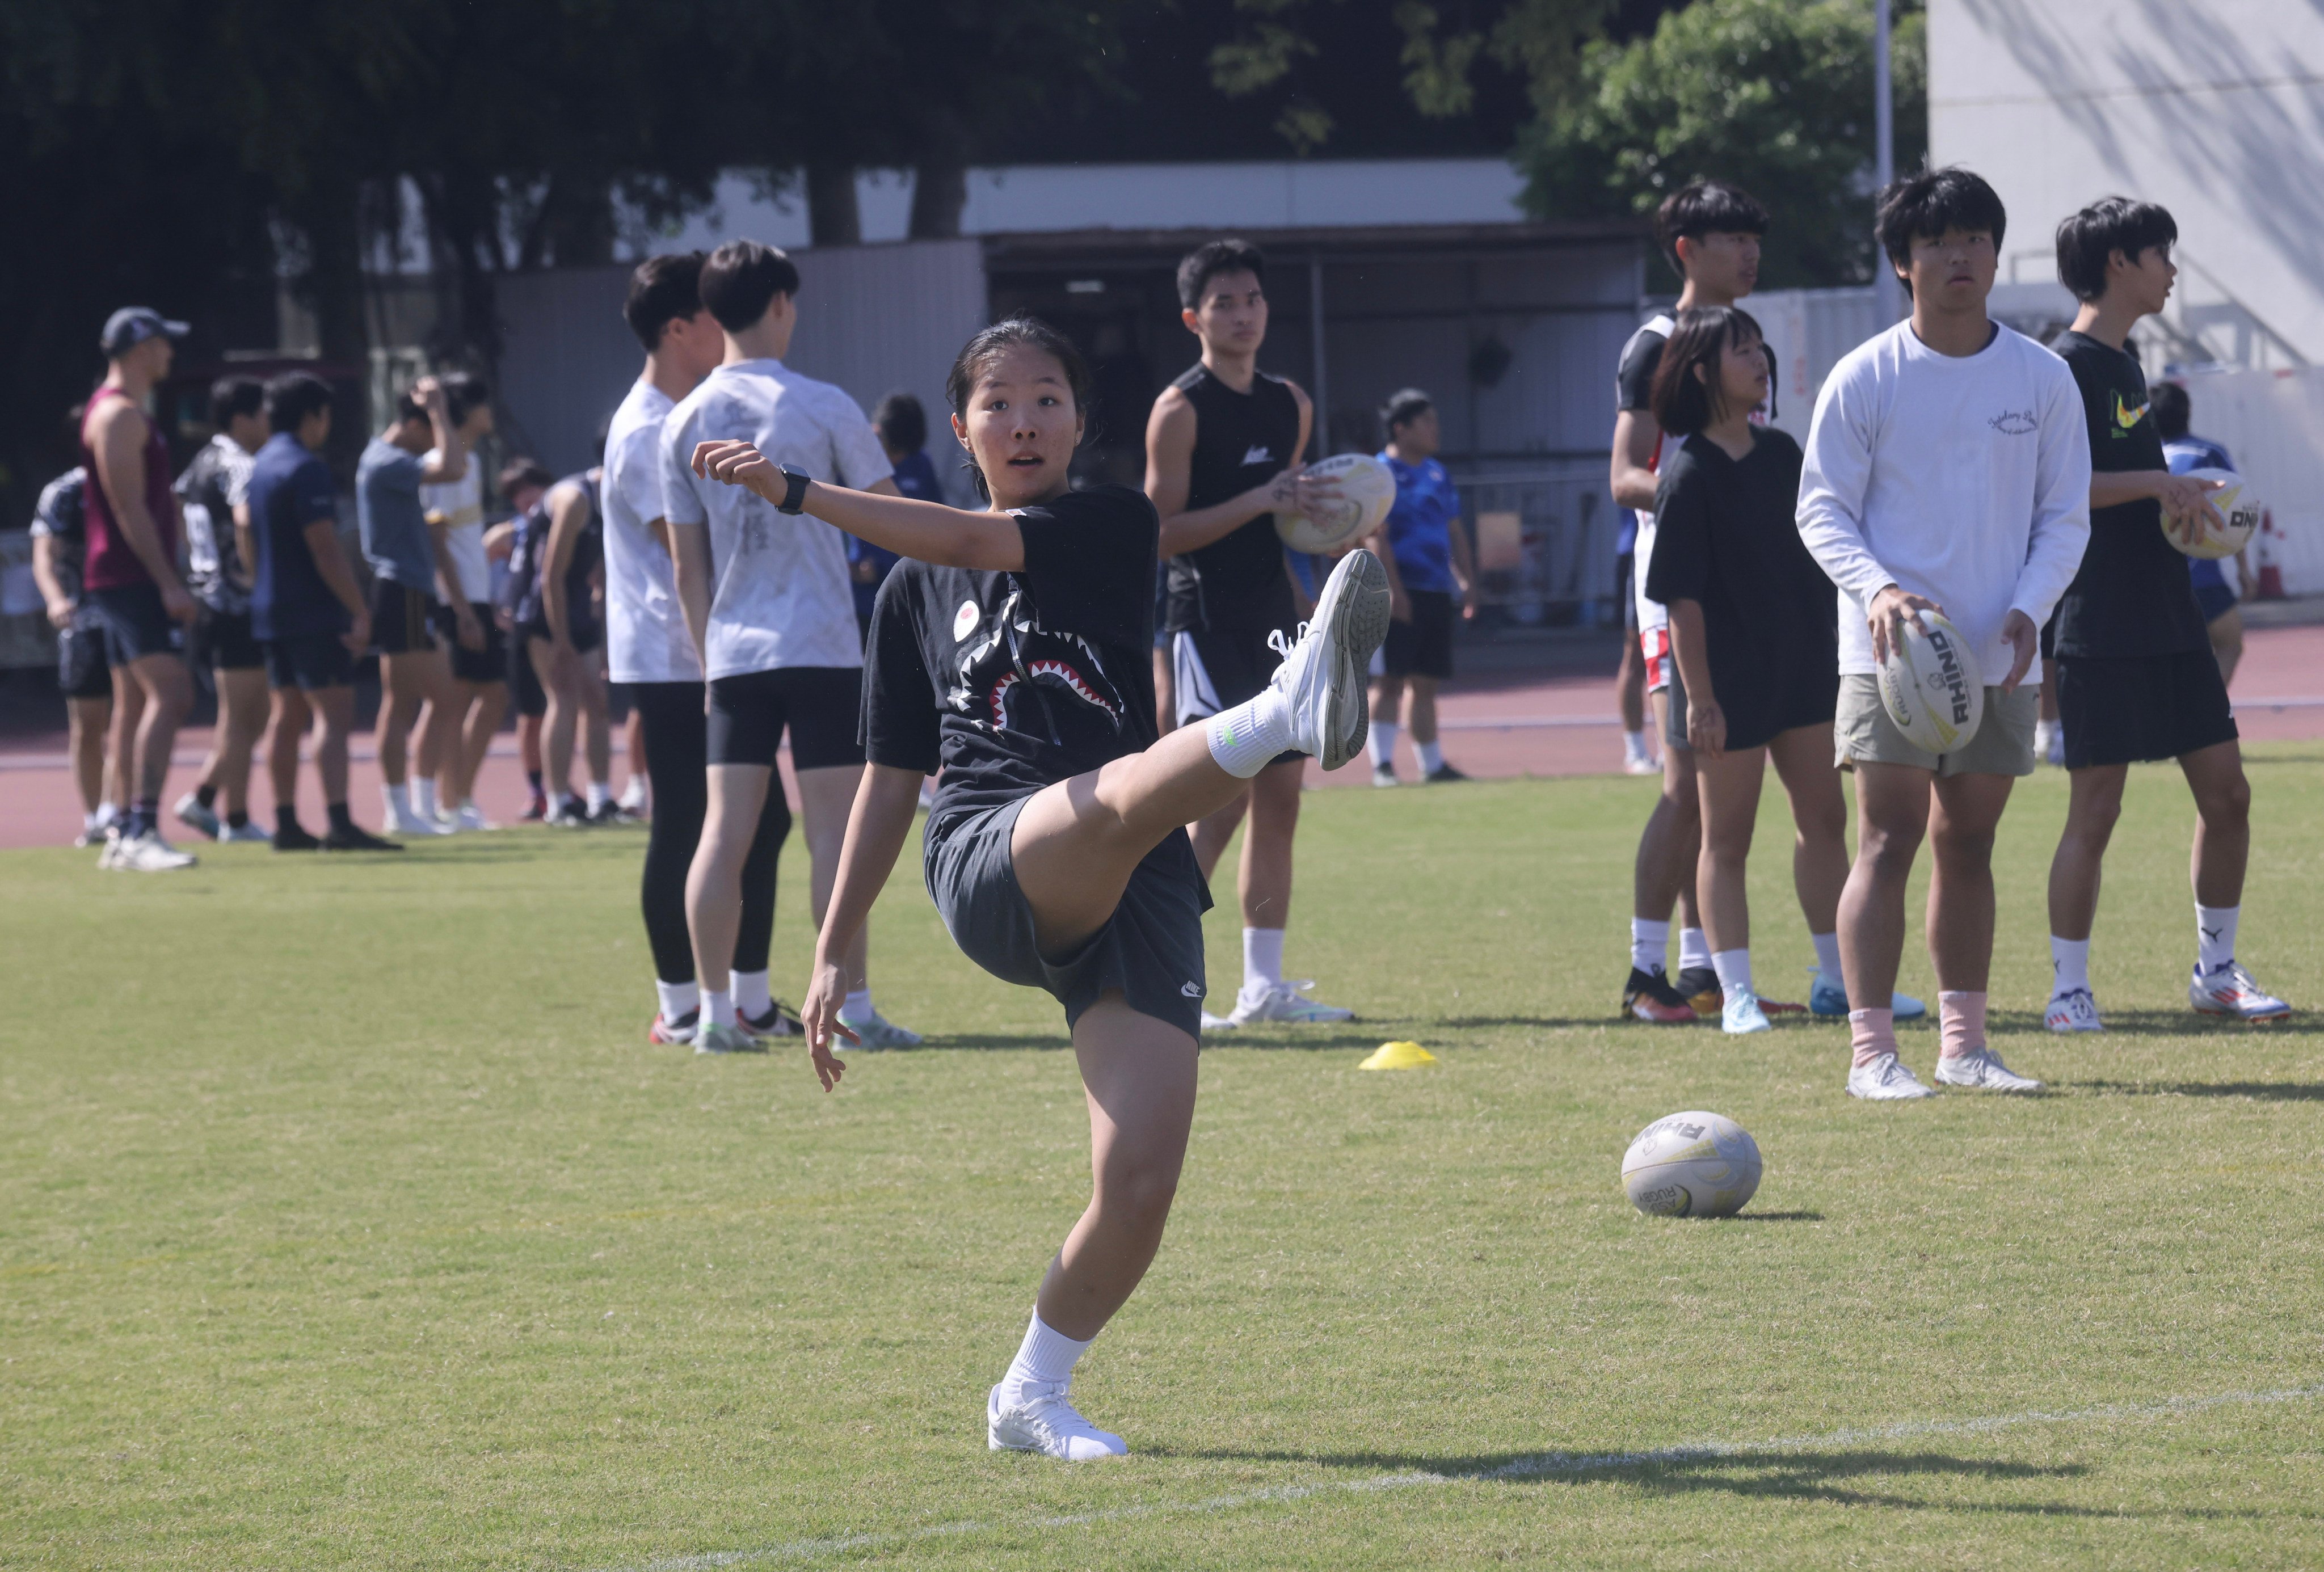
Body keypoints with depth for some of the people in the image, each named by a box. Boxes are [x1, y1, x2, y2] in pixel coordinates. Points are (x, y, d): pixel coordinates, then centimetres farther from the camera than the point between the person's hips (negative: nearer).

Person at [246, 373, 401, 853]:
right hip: (313, 614, -10)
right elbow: (325, 550, -20)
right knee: (334, 713, -13)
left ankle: (286, 823, 14)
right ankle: (339, 824, -21)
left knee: (287, 715, 12)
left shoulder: (259, 468, 14)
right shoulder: (305, 469, -15)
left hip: (271, 611, 10)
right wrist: (360, 611, -18)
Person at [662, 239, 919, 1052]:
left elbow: (688, 566, 8)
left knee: (724, 832, 4)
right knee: (835, 832, -2)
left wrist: (709, 660, 15)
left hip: (733, 652, 4)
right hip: (824, 647, -4)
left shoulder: (684, 423, 5)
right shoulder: (824, 407, -6)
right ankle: (854, 1008, -3)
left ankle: (718, 1011, 3)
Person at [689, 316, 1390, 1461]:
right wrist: (834, 950, 21)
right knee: (1126, 793, -37)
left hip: (1134, 896, 1)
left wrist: (796, 494, -12)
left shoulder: (1111, 529, 12)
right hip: (987, 867, -1)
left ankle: (1032, 1397, 9)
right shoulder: (915, 594, 19)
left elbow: (978, 542, -6)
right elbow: (893, 779, 25)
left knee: (1140, 1192, -12)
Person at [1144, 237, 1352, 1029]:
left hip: (1274, 617, 7)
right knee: (1222, 799, -12)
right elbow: (1162, 533, -14)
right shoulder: (1182, 409, -8)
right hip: (1209, 623, -7)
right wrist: (1255, 502, -21)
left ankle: (1265, 984, 11)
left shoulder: (1289, 404, 13)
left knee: (1280, 797, 6)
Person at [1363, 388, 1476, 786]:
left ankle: (1433, 765, 13)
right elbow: (1377, 537, -14)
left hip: (1436, 593, 7)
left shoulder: (1437, 474, 17)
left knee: (1425, 684, 10)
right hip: (1398, 594, -7)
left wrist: (1467, 584, 12)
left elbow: (1455, 533, 21)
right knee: (1390, 680, -7)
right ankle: (1382, 764, -6)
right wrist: (1394, 590, -20)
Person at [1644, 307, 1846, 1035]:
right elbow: (1683, 596, -15)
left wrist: (1836, 645, 14)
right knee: (1727, 839, 2)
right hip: (1732, 674, -7)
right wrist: (1699, 696, -18)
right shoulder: (1688, 473, -13)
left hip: (1803, 667, 7)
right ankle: (1736, 994, 5)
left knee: (1824, 819, 11)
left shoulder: (1781, 452, 7)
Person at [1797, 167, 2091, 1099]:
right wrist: (1875, 587, -20)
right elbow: (1821, 509, -2)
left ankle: (1964, 1041, 17)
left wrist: (2028, 609, -9)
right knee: (1889, 840, -10)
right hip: (1891, 653, -3)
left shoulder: (2043, 379, 5)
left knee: (1969, 844, 10)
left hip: (1997, 658, 3)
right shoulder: (1864, 379, -3)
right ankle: (1871, 1049, -12)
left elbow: (2065, 515, 8)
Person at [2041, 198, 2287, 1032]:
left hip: (2170, 618, 9)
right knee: (2096, 808, -6)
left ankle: (2217, 969, 18)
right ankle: (2068, 989, 2)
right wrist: (2157, 484, -20)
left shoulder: (2123, 366, 17)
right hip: (2103, 627, -9)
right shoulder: (2070, 367, -11)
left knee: (2226, 791, 7)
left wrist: (2183, 503, 10)